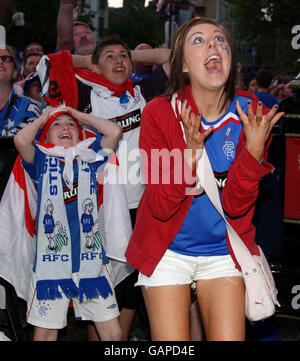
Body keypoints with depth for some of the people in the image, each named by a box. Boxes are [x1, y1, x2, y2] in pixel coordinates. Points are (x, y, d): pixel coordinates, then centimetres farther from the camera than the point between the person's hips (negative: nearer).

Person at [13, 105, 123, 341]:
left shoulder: (89, 158, 11)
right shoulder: (43, 162, 5)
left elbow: (115, 131, -2)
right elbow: (21, 140, -14)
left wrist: (81, 116, 11)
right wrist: (42, 118, 5)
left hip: (91, 260, 2)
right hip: (51, 265, -2)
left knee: (113, 333, 3)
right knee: (46, 332, 4)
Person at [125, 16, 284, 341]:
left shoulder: (250, 113, -8)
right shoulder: (159, 113, -14)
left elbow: (235, 205, -13)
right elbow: (161, 207, -19)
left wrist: (255, 148, -28)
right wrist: (191, 152, -33)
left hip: (223, 250, 2)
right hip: (168, 250, -2)